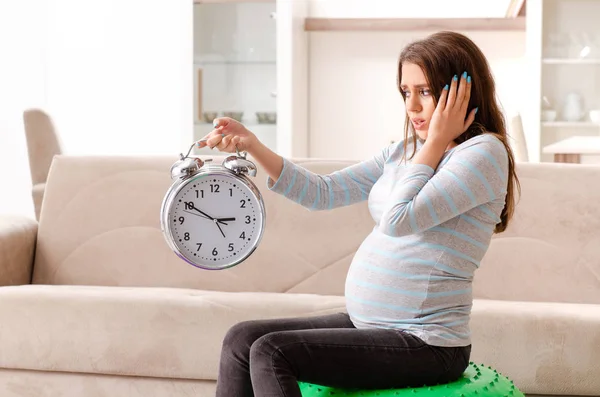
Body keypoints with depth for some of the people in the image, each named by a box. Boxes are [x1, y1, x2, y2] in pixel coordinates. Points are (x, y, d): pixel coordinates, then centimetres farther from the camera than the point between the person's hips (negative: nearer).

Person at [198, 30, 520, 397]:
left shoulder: (485, 152, -12)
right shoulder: (403, 153, 12)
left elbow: (399, 219, -22)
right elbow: (322, 193, 9)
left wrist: (435, 141, -12)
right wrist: (251, 145, -1)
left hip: (425, 344, -8)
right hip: (366, 325, 8)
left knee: (271, 353, -18)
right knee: (242, 339, 1)